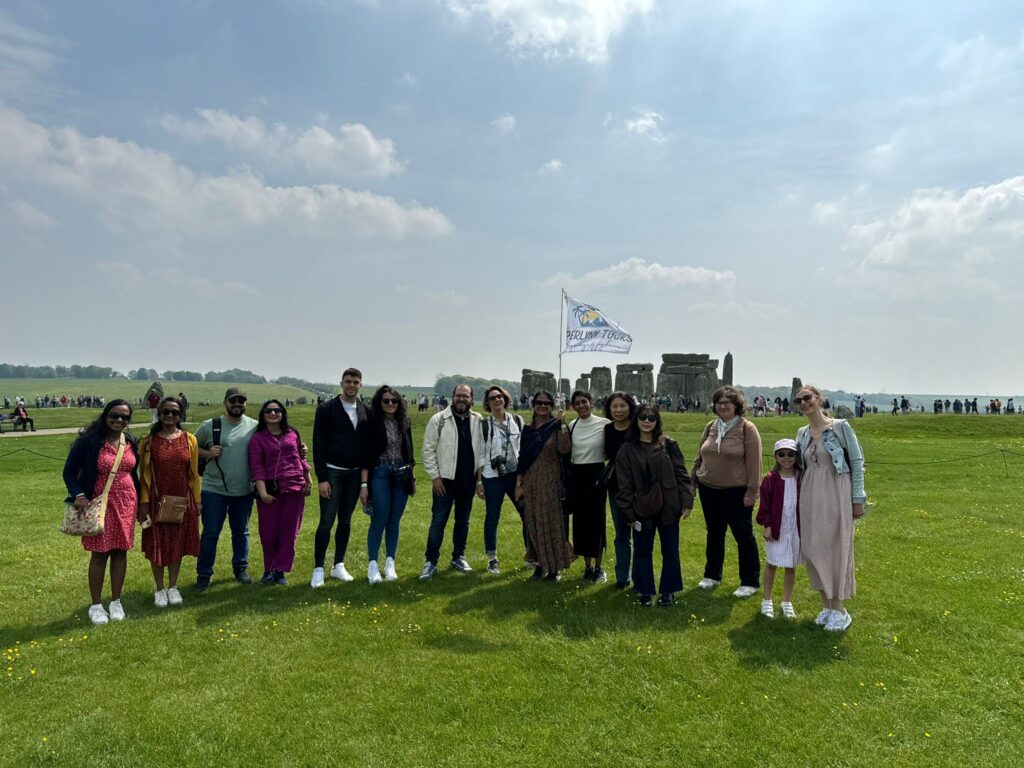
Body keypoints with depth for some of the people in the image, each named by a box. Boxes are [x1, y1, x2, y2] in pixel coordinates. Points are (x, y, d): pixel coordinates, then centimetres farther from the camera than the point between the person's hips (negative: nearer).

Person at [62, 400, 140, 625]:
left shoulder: (130, 442, 5)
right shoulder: (89, 441, -10)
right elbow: (69, 471, -5)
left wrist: (140, 501, 16)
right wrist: (78, 495, -20)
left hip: (125, 503, 4)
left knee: (120, 551, 8)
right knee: (100, 554, 1)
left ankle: (116, 602, 20)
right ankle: (96, 605, 16)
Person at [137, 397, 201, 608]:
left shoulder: (189, 440, 0)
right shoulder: (148, 442, -3)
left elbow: (194, 474, 3)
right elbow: (144, 475, -2)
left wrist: (197, 501, 3)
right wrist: (144, 502, -6)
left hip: (182, 501, 1)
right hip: (157, 501, -1)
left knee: (177, 543, 11)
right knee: (157, 544, 7)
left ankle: (173, 587, 26)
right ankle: (159, 589, 23)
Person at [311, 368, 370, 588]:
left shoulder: (365, 412, 5)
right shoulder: (327, 409, -6)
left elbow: (368, 445, 7)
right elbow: (319, 445, -8)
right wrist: (322, 478, -13)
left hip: (354, 474, 4)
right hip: (332, 472, -4)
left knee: (345, 521, 12)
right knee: (326, 522, -3)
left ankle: (338, 566, 23)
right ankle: (318, 569, 9)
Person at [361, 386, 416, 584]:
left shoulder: (404, 422, 8)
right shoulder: (373, 423, -6)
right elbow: (365, 455, -8)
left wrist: (412, 477, 14)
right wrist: (364, 483, -12)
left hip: (401, 477, 4)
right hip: (380, 475, -4)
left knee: (394, 522, 9)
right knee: (379, 521, -2)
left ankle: (390, 564, 19)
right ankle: (372, 566, 10)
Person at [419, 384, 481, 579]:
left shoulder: (478, 421, 2)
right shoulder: (439, 420, -7)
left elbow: (482, 448, 7)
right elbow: (428, 449, -6)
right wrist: (435, 476, -9)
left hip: (468, 481, 3)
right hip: (445, 479, -3)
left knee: (463, 520, 14)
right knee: (438, 521, 0)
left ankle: (458, 557, 27)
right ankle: (430, 562, 8)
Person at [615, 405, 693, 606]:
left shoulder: (669, 445, 0)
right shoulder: (627, 450, -1)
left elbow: (681, 474, 2)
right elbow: (624, 485, -2)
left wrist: (686, 502, -4)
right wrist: (627, 512, -6)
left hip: (668, 507, 1)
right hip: (642, 509, 0)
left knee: (670, 550, 10)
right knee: (642, 551, 10)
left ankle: (668, 591, 26)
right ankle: (645, 592, 25)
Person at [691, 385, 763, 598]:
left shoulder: (747, 428, -10)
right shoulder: (710, 427, 6)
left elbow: (754, 462, -12)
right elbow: (700, 456, 14)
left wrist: (752, 490, -14)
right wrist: (693, 480, 13)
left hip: (736, 492, -5)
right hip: (708, 489, 5)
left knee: (744, 536, 4)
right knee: (714, 534, 17)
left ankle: (750, 582, 17)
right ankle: (712, 575, 31)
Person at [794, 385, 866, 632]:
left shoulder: (840, 426, -6)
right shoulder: (801, 433, 9)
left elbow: (857, 462, -4)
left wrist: (858, 498, -6)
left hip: (836, 495, -5)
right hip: (810, 496, 5)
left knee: (837, 548, 1)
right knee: (813, 549, 6)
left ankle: (840, 609, 14)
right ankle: (827, 605, 21)